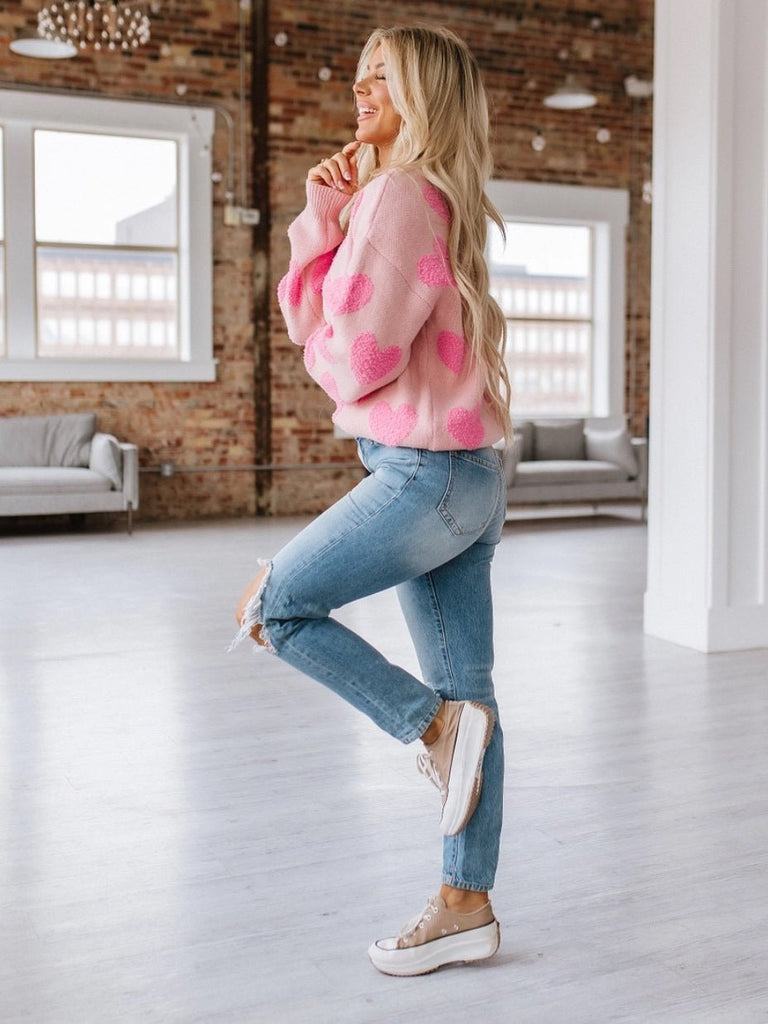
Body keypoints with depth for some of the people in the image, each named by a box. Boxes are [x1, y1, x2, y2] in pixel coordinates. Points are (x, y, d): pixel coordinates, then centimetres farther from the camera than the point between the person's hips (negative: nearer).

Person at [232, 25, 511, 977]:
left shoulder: (403, 195, -11)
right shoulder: (376, 194, 18)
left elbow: (358, 355, -17)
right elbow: (305, 319, 14)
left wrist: (323, 350, 5)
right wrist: (320, 218, 4)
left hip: (426, 474, -9)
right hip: (464, 478, 9)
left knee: (270, 608, 2)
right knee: (465, 689, 9)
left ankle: (435, 723, 2)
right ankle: (466, 906, 18)